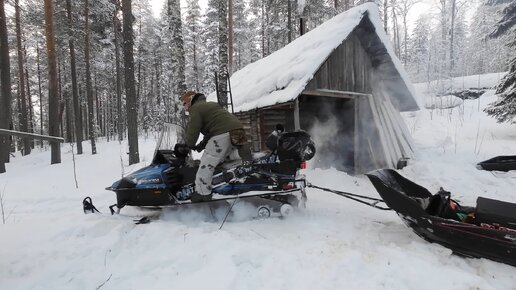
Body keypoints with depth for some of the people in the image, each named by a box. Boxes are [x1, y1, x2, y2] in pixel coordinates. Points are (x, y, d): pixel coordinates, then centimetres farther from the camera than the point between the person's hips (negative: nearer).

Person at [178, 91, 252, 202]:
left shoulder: (195, 108, 5)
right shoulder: (211, 104, 34)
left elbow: (193, 130, -4)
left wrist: (188, 145, 14)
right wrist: (202, 145, 31)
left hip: (222, 134, -9)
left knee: (207, 164, -4)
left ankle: (202, 193, -3)